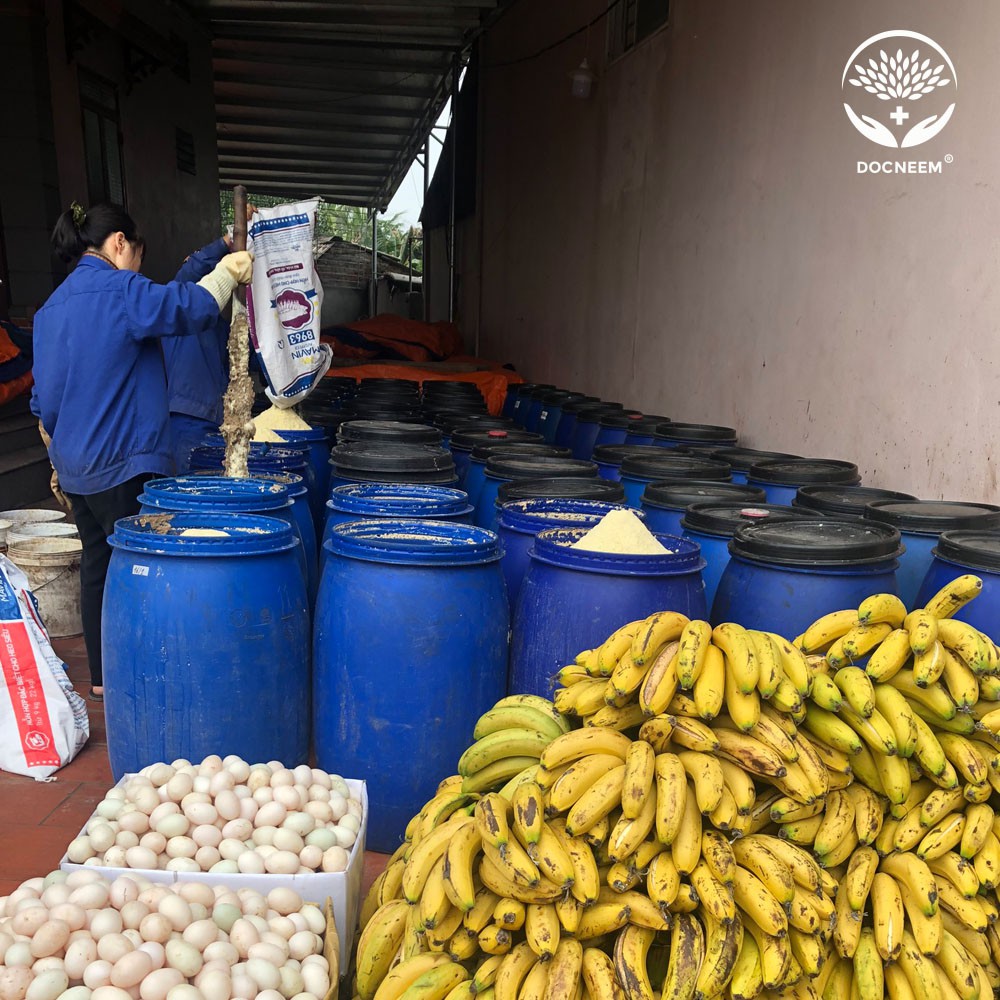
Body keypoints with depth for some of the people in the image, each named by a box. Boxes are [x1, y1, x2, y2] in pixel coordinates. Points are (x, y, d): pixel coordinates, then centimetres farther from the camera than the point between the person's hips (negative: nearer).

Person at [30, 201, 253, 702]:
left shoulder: (49, 309, 14)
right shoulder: (120, 290, -12)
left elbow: (43, 401, 18)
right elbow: (191, 308, -23)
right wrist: (228, 270, -5)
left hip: (76, 466, 9)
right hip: (122, 464, -9)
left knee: (97, 565, 15)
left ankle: (102, 676, 25)